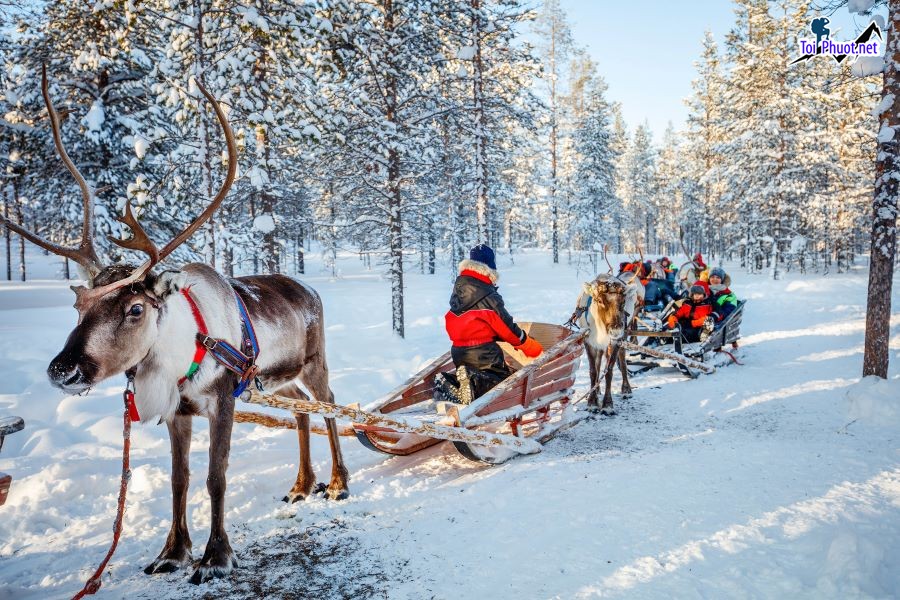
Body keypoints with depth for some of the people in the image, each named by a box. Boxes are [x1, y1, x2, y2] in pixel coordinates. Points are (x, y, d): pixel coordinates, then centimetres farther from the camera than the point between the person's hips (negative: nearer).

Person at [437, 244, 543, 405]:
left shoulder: (458, 289, 7)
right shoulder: (487, 295, -15)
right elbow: (506, 326, -9)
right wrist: (531, 347, 4)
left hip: (458, 351, 7)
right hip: (483, 352, -7)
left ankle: (449, 382, -9)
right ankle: (474, 382, -24)